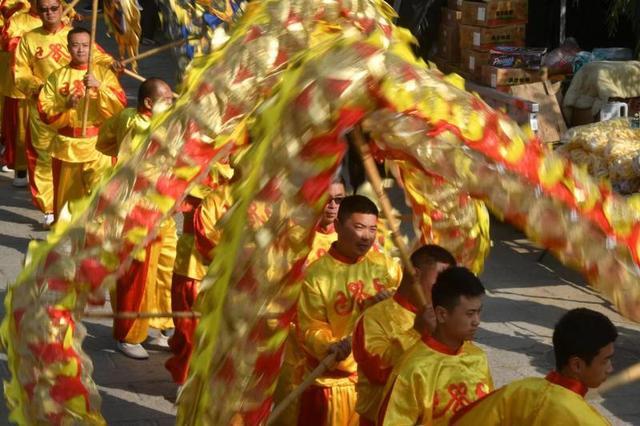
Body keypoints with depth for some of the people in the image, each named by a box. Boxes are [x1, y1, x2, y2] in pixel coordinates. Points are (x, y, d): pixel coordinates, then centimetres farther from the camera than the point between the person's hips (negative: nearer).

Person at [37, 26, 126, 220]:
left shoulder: (104, 73, 2)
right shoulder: (57, 76, 4)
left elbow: (119, 106, -9)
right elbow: (45, 112, -1)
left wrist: (99, 87, -20)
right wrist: (66, 106, -18)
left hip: (98, 144, -2)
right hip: (66, 145, 2)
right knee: (67, 196, 10)